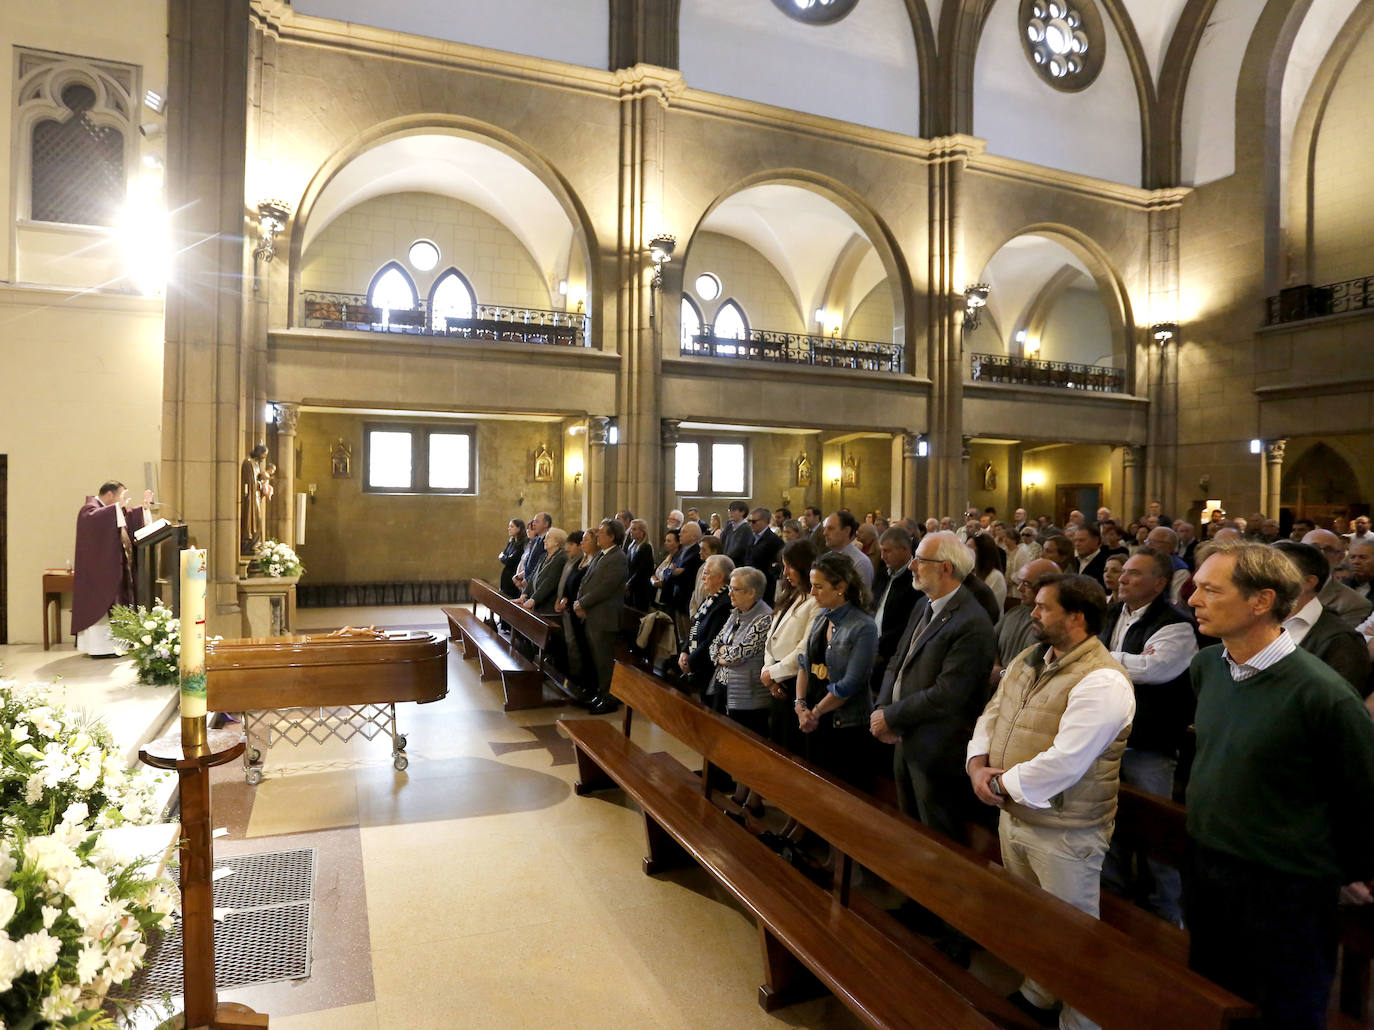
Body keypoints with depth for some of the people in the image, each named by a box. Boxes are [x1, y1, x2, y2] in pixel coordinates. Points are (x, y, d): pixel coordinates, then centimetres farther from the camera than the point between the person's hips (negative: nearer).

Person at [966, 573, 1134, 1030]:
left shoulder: (1101, 681, -24)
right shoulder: (1027, 660, 4)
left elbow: (1063, 763, -29)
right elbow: (992, 714, 9)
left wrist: (1002, 784, -18)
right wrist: (979, 764, -8)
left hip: (1064, 833, -8)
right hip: (1012, 814, 8)